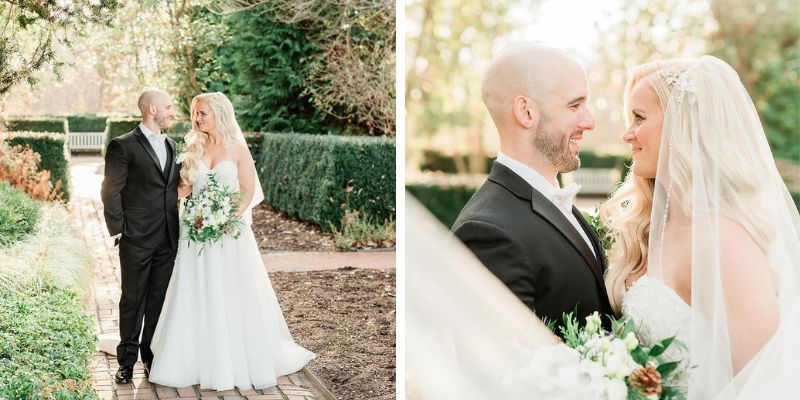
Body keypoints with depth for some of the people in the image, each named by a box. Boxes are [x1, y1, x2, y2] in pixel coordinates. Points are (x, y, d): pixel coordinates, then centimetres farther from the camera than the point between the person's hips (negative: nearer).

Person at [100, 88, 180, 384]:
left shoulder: (170, 145, 13)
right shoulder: (123, 146, -7)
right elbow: (111, 191, -8)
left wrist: (176, 225, 10)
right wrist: (118, 230, -11)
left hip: (168, 239, 6)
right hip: (137, 239, -5)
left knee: (159, 300, 11)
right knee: (133, 300, 5)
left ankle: (152, 356, 22)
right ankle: (127, 361, 15)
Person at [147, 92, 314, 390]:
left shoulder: (237, 148, -1)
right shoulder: (193, 148, 8)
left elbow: (249, 191, -4)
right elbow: (184, 189, 10)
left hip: (231, 229, -3)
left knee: (233, 296, 1)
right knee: (197, 297, 4)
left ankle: (241, 362, 14)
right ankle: (199, 360, 14)